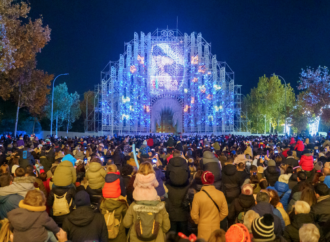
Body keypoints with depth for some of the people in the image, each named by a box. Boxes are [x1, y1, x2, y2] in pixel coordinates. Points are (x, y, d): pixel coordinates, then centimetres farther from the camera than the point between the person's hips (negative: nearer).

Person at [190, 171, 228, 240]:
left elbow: (194, 215, -11)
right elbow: (225, 212, -2)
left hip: (203, 228, -2)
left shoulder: (198, 195, -18)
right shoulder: (220, 194, -10)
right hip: (216, 227, 2)